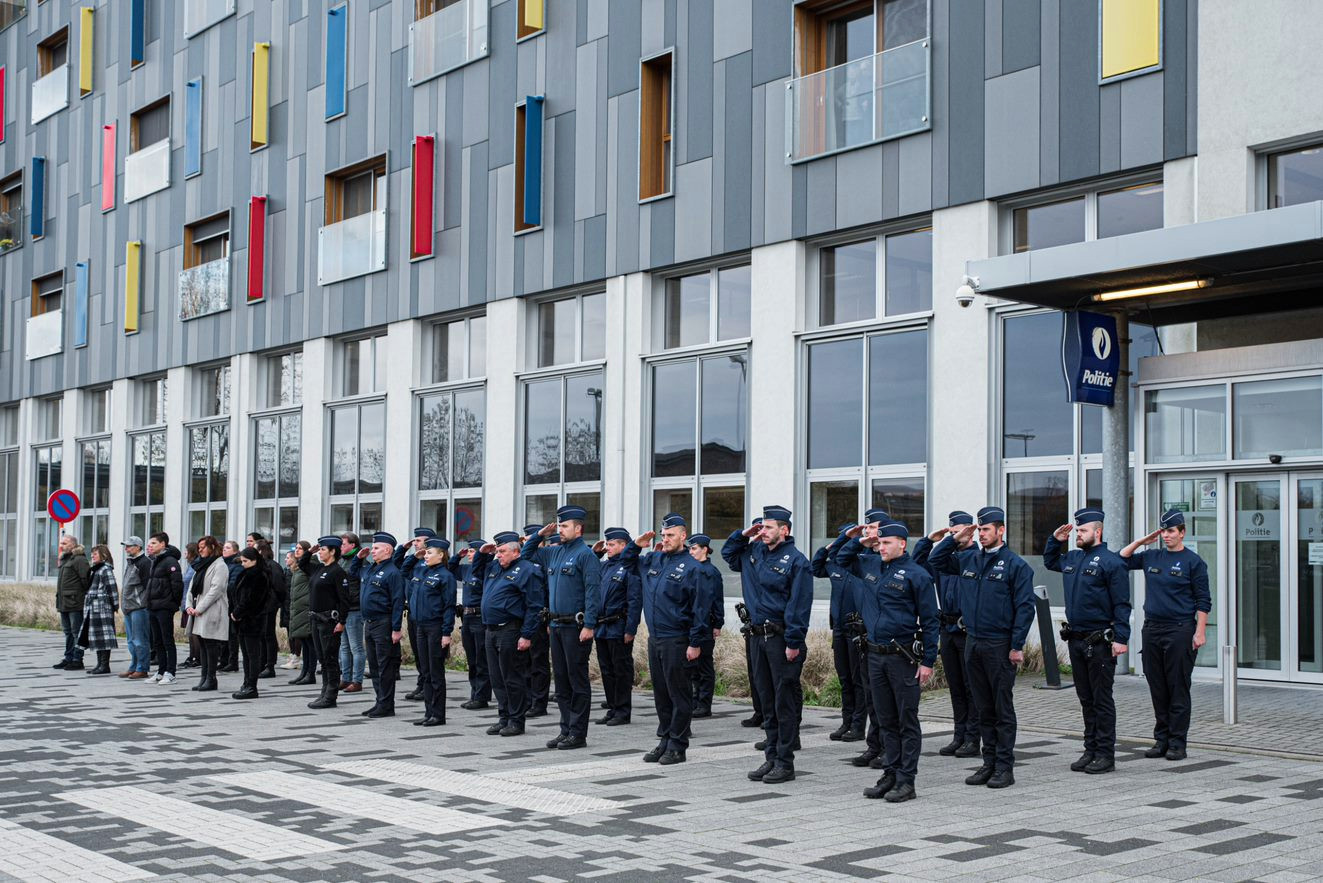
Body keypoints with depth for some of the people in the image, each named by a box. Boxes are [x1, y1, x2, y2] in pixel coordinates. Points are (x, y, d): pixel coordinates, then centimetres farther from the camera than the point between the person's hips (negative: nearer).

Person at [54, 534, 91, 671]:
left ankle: (77, 660, -2)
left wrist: (85, 594, -12)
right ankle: (68, 658, 22)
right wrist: (59, 596, 18)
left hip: (75, 603, -10)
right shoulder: (64, 559, 17)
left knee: (77, 632, -5)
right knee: (68, 632, 15)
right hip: (64, 602, 10)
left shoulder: (79, 559, -13)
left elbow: (85, 579, -18)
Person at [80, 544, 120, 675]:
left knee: (103, 635, -8)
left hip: (102, 607, -10)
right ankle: (100, 664, 16)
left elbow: (112, 588, -14)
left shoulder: (105, 570, -11)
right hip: (92, 607, 10)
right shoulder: (94, 569, 18)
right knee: (95, 635, 11)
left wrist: (115, 605, -14)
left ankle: (105, 665, -6)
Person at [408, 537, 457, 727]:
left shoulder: (445, 576, -10)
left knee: (436, 673, -2)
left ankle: (438, 715, 4)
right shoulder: (419, 570, 11)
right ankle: (428, 712, 17)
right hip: (420, 626, 7)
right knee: (425, 673, 11)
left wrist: (447, 633, -16)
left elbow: (449, 606, -13)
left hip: (436, 628, -7)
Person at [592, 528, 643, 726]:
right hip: (601, 628, 8)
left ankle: (623, 712, 7)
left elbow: (635, 601, -16)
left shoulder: (630, 568, -11)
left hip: (618, 629, -8)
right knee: (607, 671, 13)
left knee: (621, 671, 0)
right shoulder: (605, 566, 12)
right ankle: (612, 709, 22)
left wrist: (630, 630, -21)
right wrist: (593, 553, 12)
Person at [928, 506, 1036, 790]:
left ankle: (1005, 767, 6)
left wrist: (1016, 646, -14)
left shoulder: (1015, 564, -7)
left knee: (1003, 709, 0)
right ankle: (989, 763, 19)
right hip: (973, 643, 6)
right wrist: (954, 538, 4)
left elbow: (1025, 607, -10)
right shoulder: (968, 559, 9)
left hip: (999, 646, -6)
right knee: (983, 709, 11)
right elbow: (935, 561, 18)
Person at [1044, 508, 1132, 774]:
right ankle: (1091, 750, 20)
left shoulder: (1111, 561, -10)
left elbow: (1121, 604, -14)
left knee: (1102, 700, -2)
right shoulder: (1072, 558, 13)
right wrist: (1055, 539, 17)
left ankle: (1106, 755, 4)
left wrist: (1120, 638, -20)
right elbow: (1049, 561, 35)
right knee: (1086, 699, 13)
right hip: (1075, 640, 7)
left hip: (1100, 642, -7)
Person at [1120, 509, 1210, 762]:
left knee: (1178, 689, -2)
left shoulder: (1192, 561, -3)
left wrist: (1200, 632, -12)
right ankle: (1161, 739, 15)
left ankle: (1177, 743, 2)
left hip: (1180, 631, -5)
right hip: (1151, 628, 5)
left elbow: (1203, 601, -4)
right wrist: (1140, 541, 8)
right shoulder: (1151, 557, 11)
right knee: (1157, 689, 8)